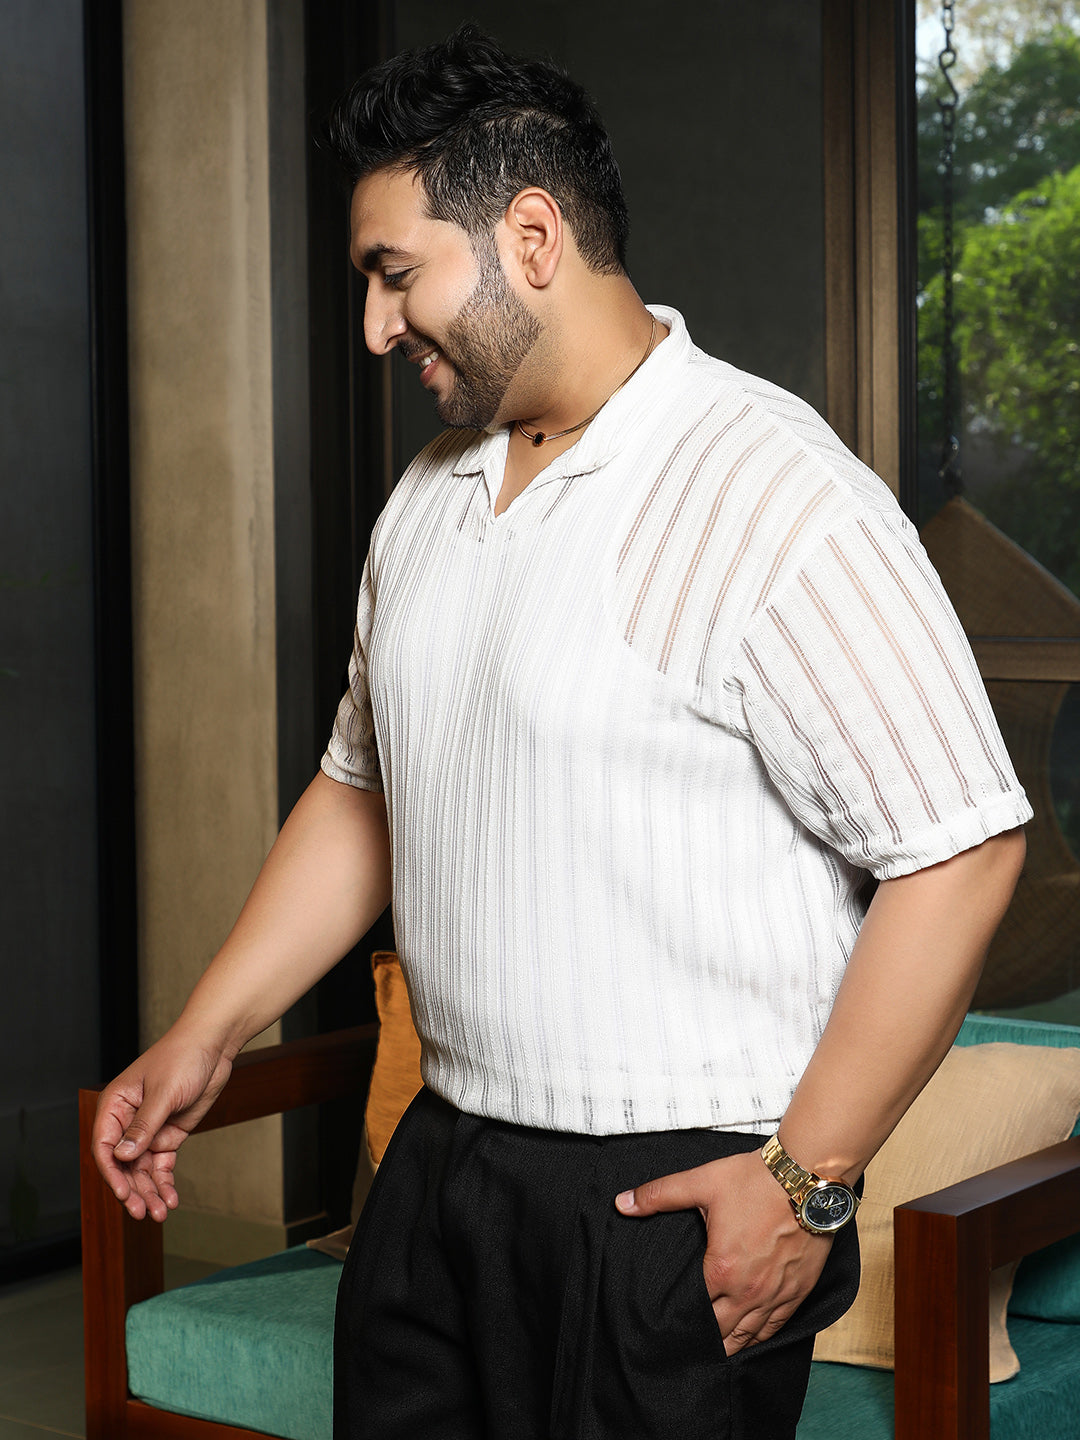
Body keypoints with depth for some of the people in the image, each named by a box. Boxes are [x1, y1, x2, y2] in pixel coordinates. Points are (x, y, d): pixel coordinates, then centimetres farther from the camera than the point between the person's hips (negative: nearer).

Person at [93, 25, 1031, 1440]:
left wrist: (808, 1182, -16)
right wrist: (204, 1039, 15)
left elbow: (958, 854, -18)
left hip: (677, 1200, -7)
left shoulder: (776, 498, -17)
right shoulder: (429, 497, 10)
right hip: (441, 1162, 7)